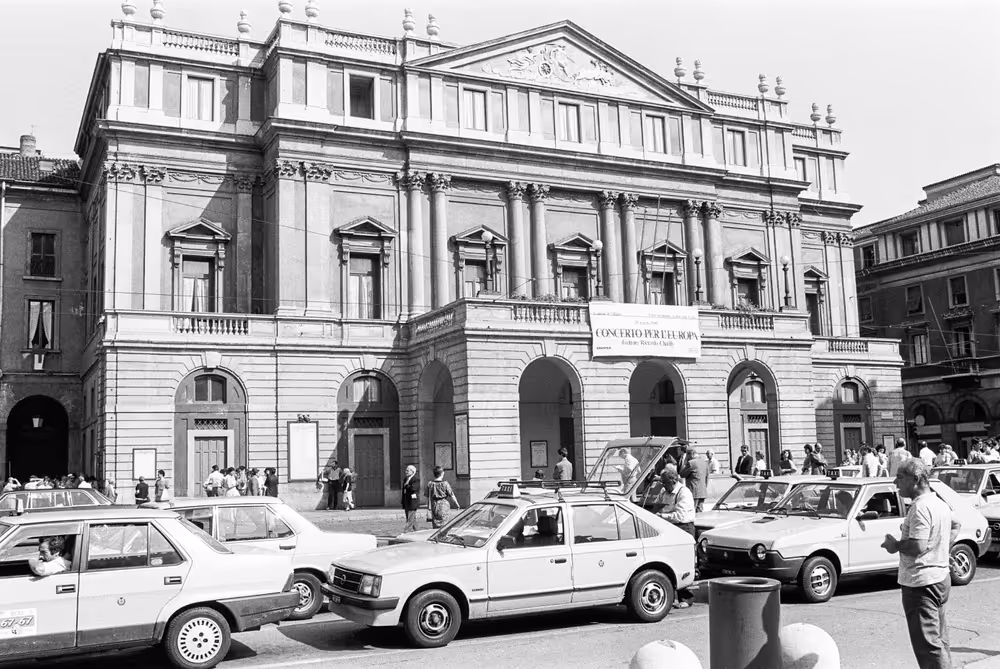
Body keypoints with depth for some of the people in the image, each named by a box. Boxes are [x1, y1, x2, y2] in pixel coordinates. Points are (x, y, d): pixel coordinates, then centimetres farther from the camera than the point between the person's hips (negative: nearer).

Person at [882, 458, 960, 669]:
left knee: (927, 643, -8)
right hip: (941, 578, 10)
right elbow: (955, 525, 31)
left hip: (920, 582, -10)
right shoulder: (940, 503, 11)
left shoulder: (920, 508, -21)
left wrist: (895, 545, -12)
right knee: (939, 639, 20)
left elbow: (917, 547, -29)